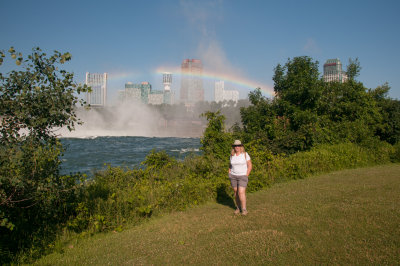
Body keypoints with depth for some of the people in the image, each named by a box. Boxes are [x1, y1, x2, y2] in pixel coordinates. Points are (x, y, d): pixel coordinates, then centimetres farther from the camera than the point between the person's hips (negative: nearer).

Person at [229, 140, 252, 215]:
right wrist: (230, 174, 4)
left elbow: (250, 166, -7)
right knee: (236, 192, 7)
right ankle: (238, 208, 22)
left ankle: (244, 209, -3)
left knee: (241, 192, -13)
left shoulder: (245, 154, -8)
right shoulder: (232, 155, 3)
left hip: (242, 176, -4)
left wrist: (246, 176, -12)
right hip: (233, 176, 4)